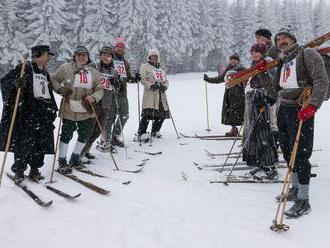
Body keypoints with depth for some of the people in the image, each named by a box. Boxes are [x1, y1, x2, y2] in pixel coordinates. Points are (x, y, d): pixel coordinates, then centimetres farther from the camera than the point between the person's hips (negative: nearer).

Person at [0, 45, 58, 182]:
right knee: (24, 143, -7)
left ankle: (34, 170, 17)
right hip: (26, 113, -7)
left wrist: (53, 109, 25)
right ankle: (18, 171, 10)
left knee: (42, 143, 4)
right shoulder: (24, 68, -3)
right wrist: (15, 83, -32)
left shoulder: (45, 73, 20)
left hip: (43, 115, 7)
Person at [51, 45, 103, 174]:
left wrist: (93, 97, -11)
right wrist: (60, 89, -10)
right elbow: (54, 80, 8)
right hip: (69, 109, -4)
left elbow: (99, 90, 9)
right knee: (66, 135, -2)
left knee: (84, 135, 13)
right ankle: (62, 161, 15)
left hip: (86, 111, 4)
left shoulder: (94, 72, 9)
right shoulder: (65, 68, -1)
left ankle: (75, 158, 33)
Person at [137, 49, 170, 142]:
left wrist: (165, 86, -3)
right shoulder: (145, 66, 6)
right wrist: (151, 85, -21)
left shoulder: (161, 69, 24)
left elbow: (166, 80, 19)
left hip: (161, 94, 6)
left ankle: (155, 131, 25)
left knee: (162, 114, 6)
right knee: (148, 114, -16)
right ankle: (141, 134, -13)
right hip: (150, 93, -6)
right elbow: (143, 79, -6)